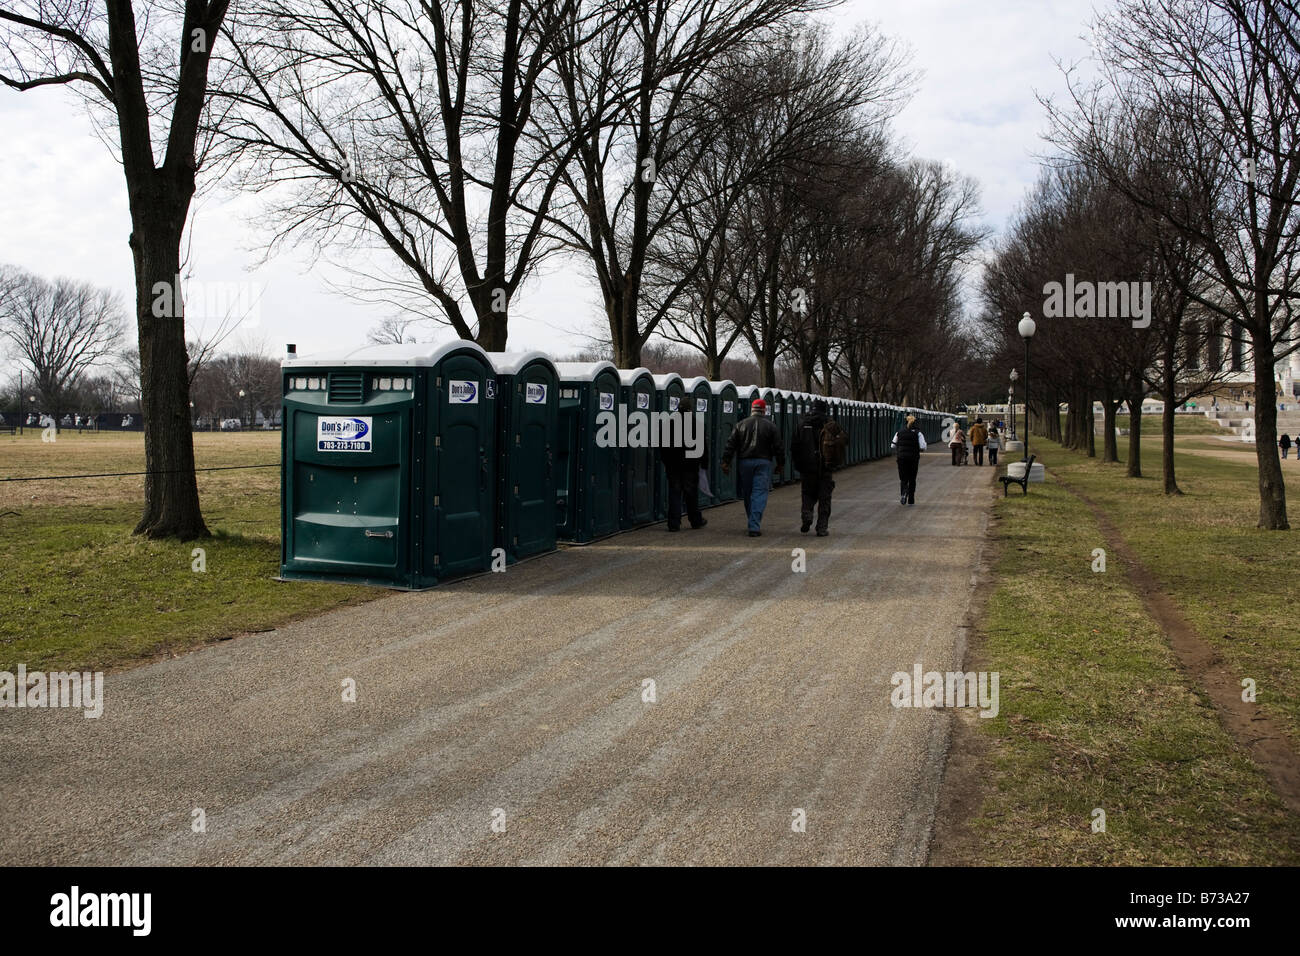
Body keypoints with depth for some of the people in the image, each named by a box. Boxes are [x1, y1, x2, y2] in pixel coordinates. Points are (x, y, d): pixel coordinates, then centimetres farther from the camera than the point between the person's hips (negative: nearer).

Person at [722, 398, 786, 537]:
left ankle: (753, 524, 24)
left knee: (747, 495, 14)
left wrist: (726, 462, 4)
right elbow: (778, 447, 1)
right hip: (763, 463, -2)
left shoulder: (741, 424, 7)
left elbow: (730, 445, 3)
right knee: (759, 494, -4)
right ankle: (755, 527, -14)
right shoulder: (771, 426, 1)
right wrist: (781, 463, 12)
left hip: (744, 463, 2)